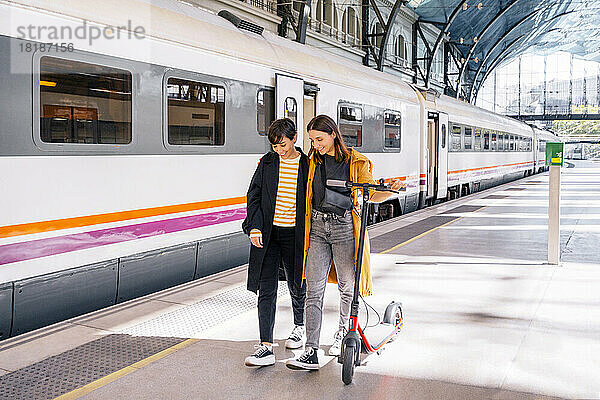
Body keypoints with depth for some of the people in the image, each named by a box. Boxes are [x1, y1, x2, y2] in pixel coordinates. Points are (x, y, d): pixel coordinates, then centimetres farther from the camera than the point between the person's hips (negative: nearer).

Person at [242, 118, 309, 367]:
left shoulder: (307, 165, -1)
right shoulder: (267, 162, 5)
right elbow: (253, 195, 5)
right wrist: (255, 227, -8)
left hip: (294, 233, -1)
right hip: (268, 233, 1)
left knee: (296, 285, 14)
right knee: (266, 289, -3)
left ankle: (299, 326, 42)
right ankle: (266, 347, -2)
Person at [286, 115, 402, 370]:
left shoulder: (356, 162, 0)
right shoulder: (312, 162, 11)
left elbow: (374, 195, 2)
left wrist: (391, 190, -18)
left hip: (344, 226, -2)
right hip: (317, 226, 3)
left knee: (347, 286, 9)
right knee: (313, 291, -2)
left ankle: (343, 332, 36)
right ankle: (311, 352, -1)